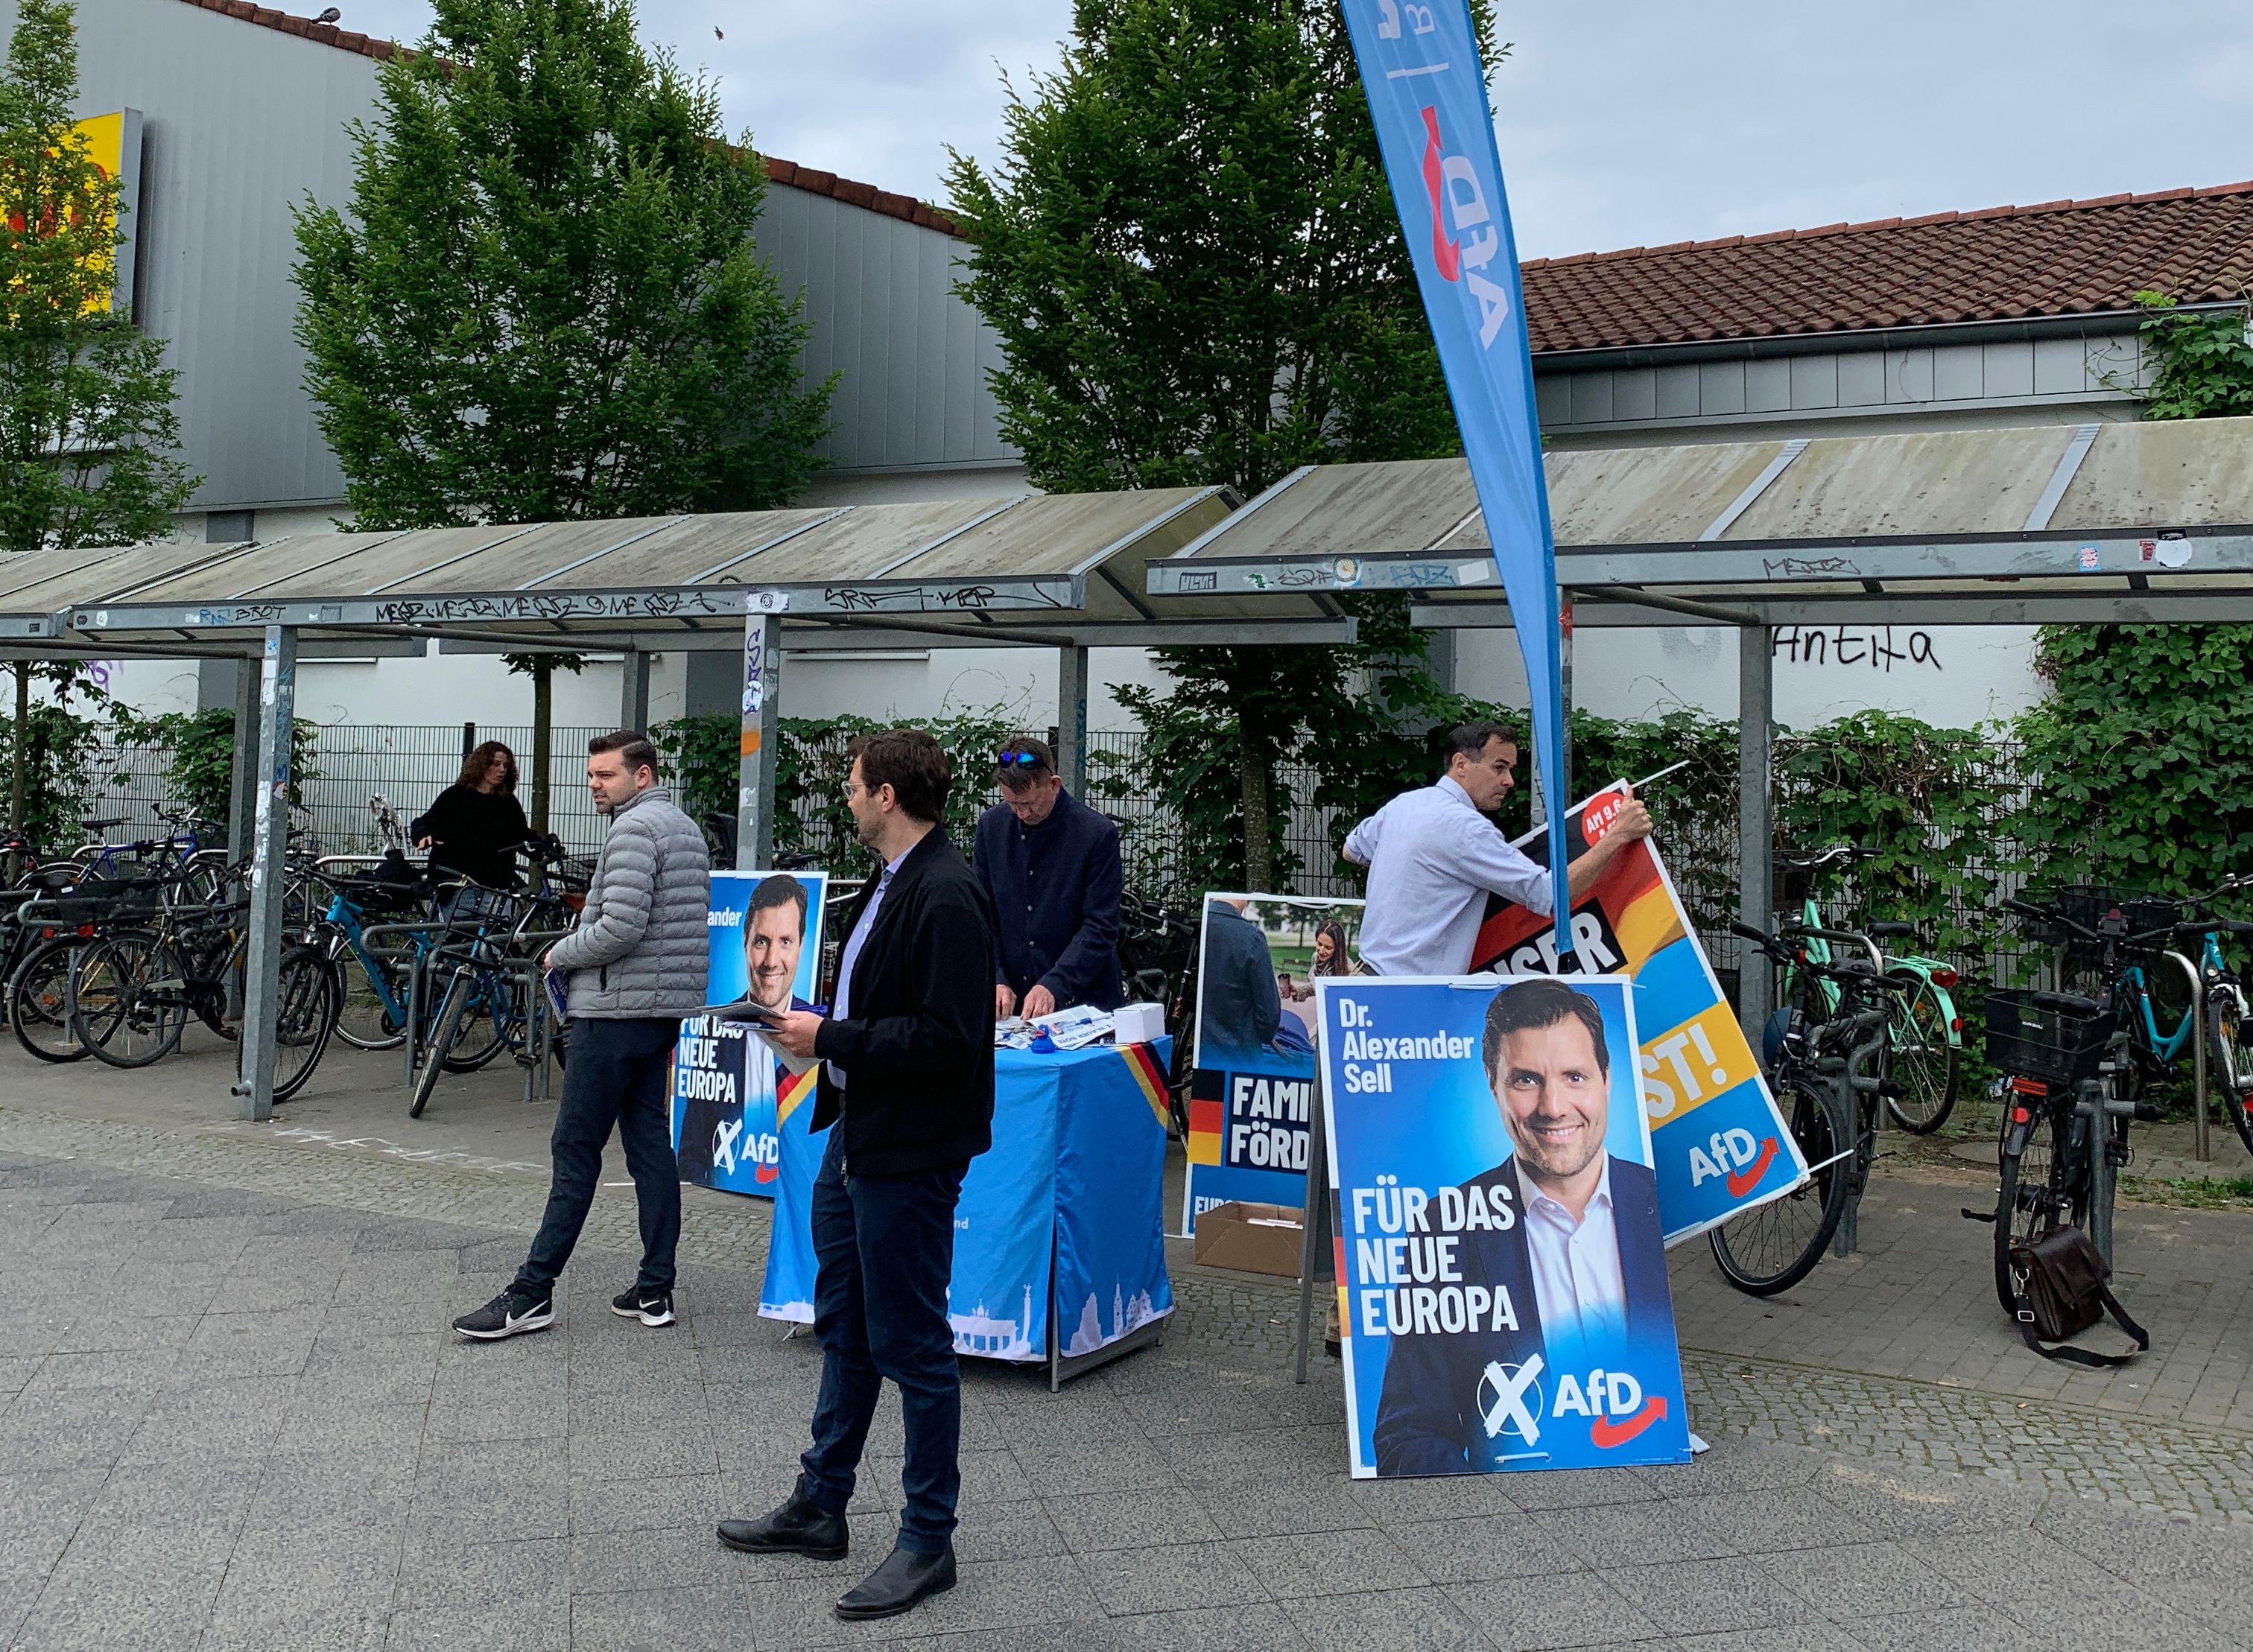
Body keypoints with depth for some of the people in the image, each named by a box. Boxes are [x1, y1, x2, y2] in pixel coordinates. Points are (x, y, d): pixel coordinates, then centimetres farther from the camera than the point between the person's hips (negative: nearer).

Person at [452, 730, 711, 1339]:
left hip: (617, 1011, -9)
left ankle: (533, 1291, -1)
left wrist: (559, 954, -6)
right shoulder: (686, 827, 17)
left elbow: (620, 928, -22)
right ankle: (655, 1289, 11)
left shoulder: (635, 828, -13)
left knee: (576, 1151, -5)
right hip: (665, 1011, 10)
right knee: (651, 1145, 9)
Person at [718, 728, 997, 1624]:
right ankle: (819, 1506, 36)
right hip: (855, 1133, 10)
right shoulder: (890, 884, 10)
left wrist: (833, 1038, -20)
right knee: (845, 1329, 21)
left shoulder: (947, 896, -21)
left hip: (909, 1155, -10)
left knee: (912, 1347, 2)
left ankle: (928, 1540, 17)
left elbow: (946, 1039, -26)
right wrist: (815, 1023, 4)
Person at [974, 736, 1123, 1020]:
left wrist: (1053, 986, -17)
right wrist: (995, 980, -4)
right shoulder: (992, 825, 6)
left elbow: (1100, 929, -8)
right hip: (1012, 999, 3)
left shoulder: (1097, 833, -7)